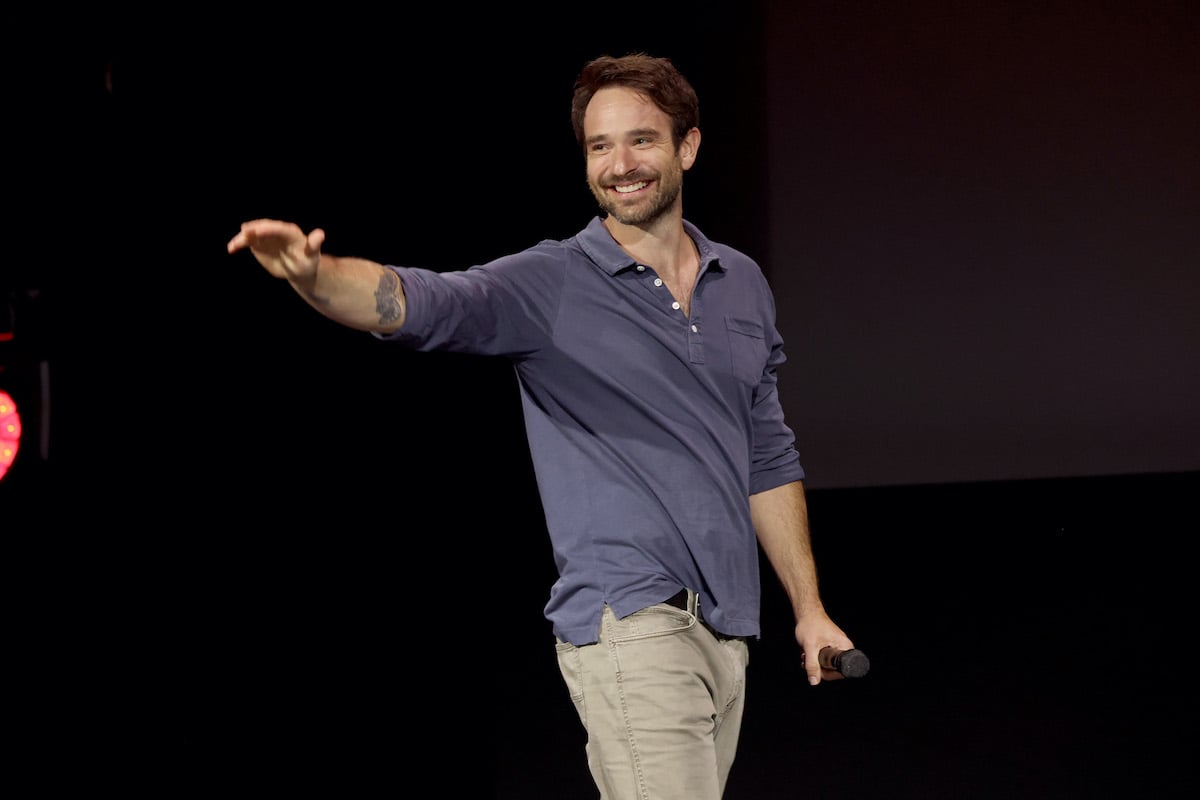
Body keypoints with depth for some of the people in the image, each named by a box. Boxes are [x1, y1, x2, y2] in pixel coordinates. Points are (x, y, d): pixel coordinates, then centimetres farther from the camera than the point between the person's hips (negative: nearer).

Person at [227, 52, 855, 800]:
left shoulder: (743, 283, 13)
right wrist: (314, 273, -44)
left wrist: (809, 606, 18)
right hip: (628, 623, -6)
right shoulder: (550, 285, -5)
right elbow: (418, 302, -23)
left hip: (727, 627, 6)